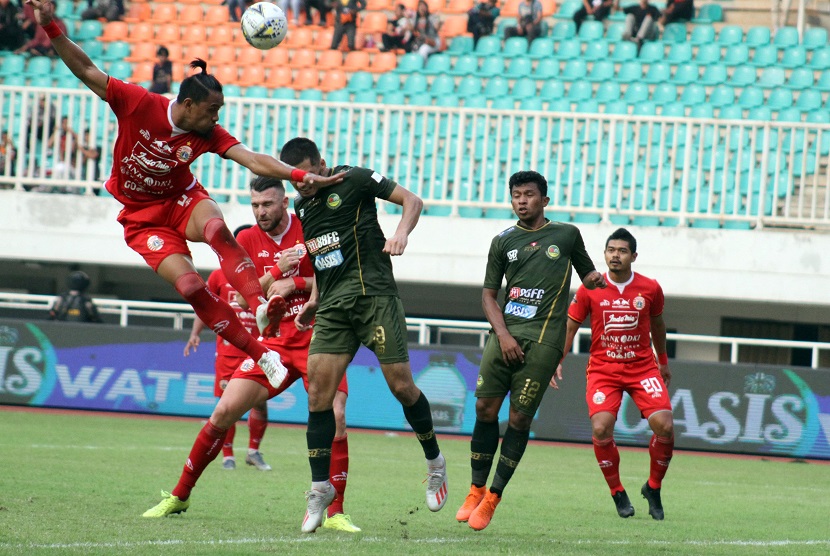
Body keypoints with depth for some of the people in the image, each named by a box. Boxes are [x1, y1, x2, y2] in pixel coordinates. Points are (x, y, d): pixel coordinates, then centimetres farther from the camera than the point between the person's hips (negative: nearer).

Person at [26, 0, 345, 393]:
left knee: (216, 227, -37)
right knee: (188, 283, -23)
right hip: (142, 217, -2)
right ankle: (261, 356, -17)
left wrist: (299, 175, -36)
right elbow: (86, 71, -18)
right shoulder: (139, 104, -20)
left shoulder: (209, 134, -13)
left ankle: (261, 308, -50)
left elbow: (254, 161, -21)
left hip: (182, 201, 2)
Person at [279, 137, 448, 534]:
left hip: (374, 295, -5)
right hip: (332, 307, 5)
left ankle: (434, 462, 16)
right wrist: (314, 298, 17)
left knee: (401, 385, -8)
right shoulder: (300, 207, 17)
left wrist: (401, 232, -19)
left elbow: (412, 201, -1)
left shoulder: (353, 180, -1)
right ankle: (320, 489, -2)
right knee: (318, 392, -8)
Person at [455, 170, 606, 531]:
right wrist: (502, 334, -2)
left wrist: (595, 279, -4)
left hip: (543, 340, -3)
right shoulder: (503, 242, 13)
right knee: (485, 408, -3)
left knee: (520, 418, -7)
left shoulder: (566, 235, 10)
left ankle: (493, 498, 0)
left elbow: (588, 276, 21)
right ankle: (476, 491, 10)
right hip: (505, 334, 3)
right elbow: (488, 293, 13)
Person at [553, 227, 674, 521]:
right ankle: (618, 494, 0)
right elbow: (570, 326, 5)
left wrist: (663, 362, 27)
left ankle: (653, 488, 8)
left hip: (643, 367, 1)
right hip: (603, 369, -1)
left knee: (664, 425, -17)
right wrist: (557, 360, -7)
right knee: (601, 429, -21)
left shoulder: (650, 288, -1)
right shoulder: (590, 290, -4)